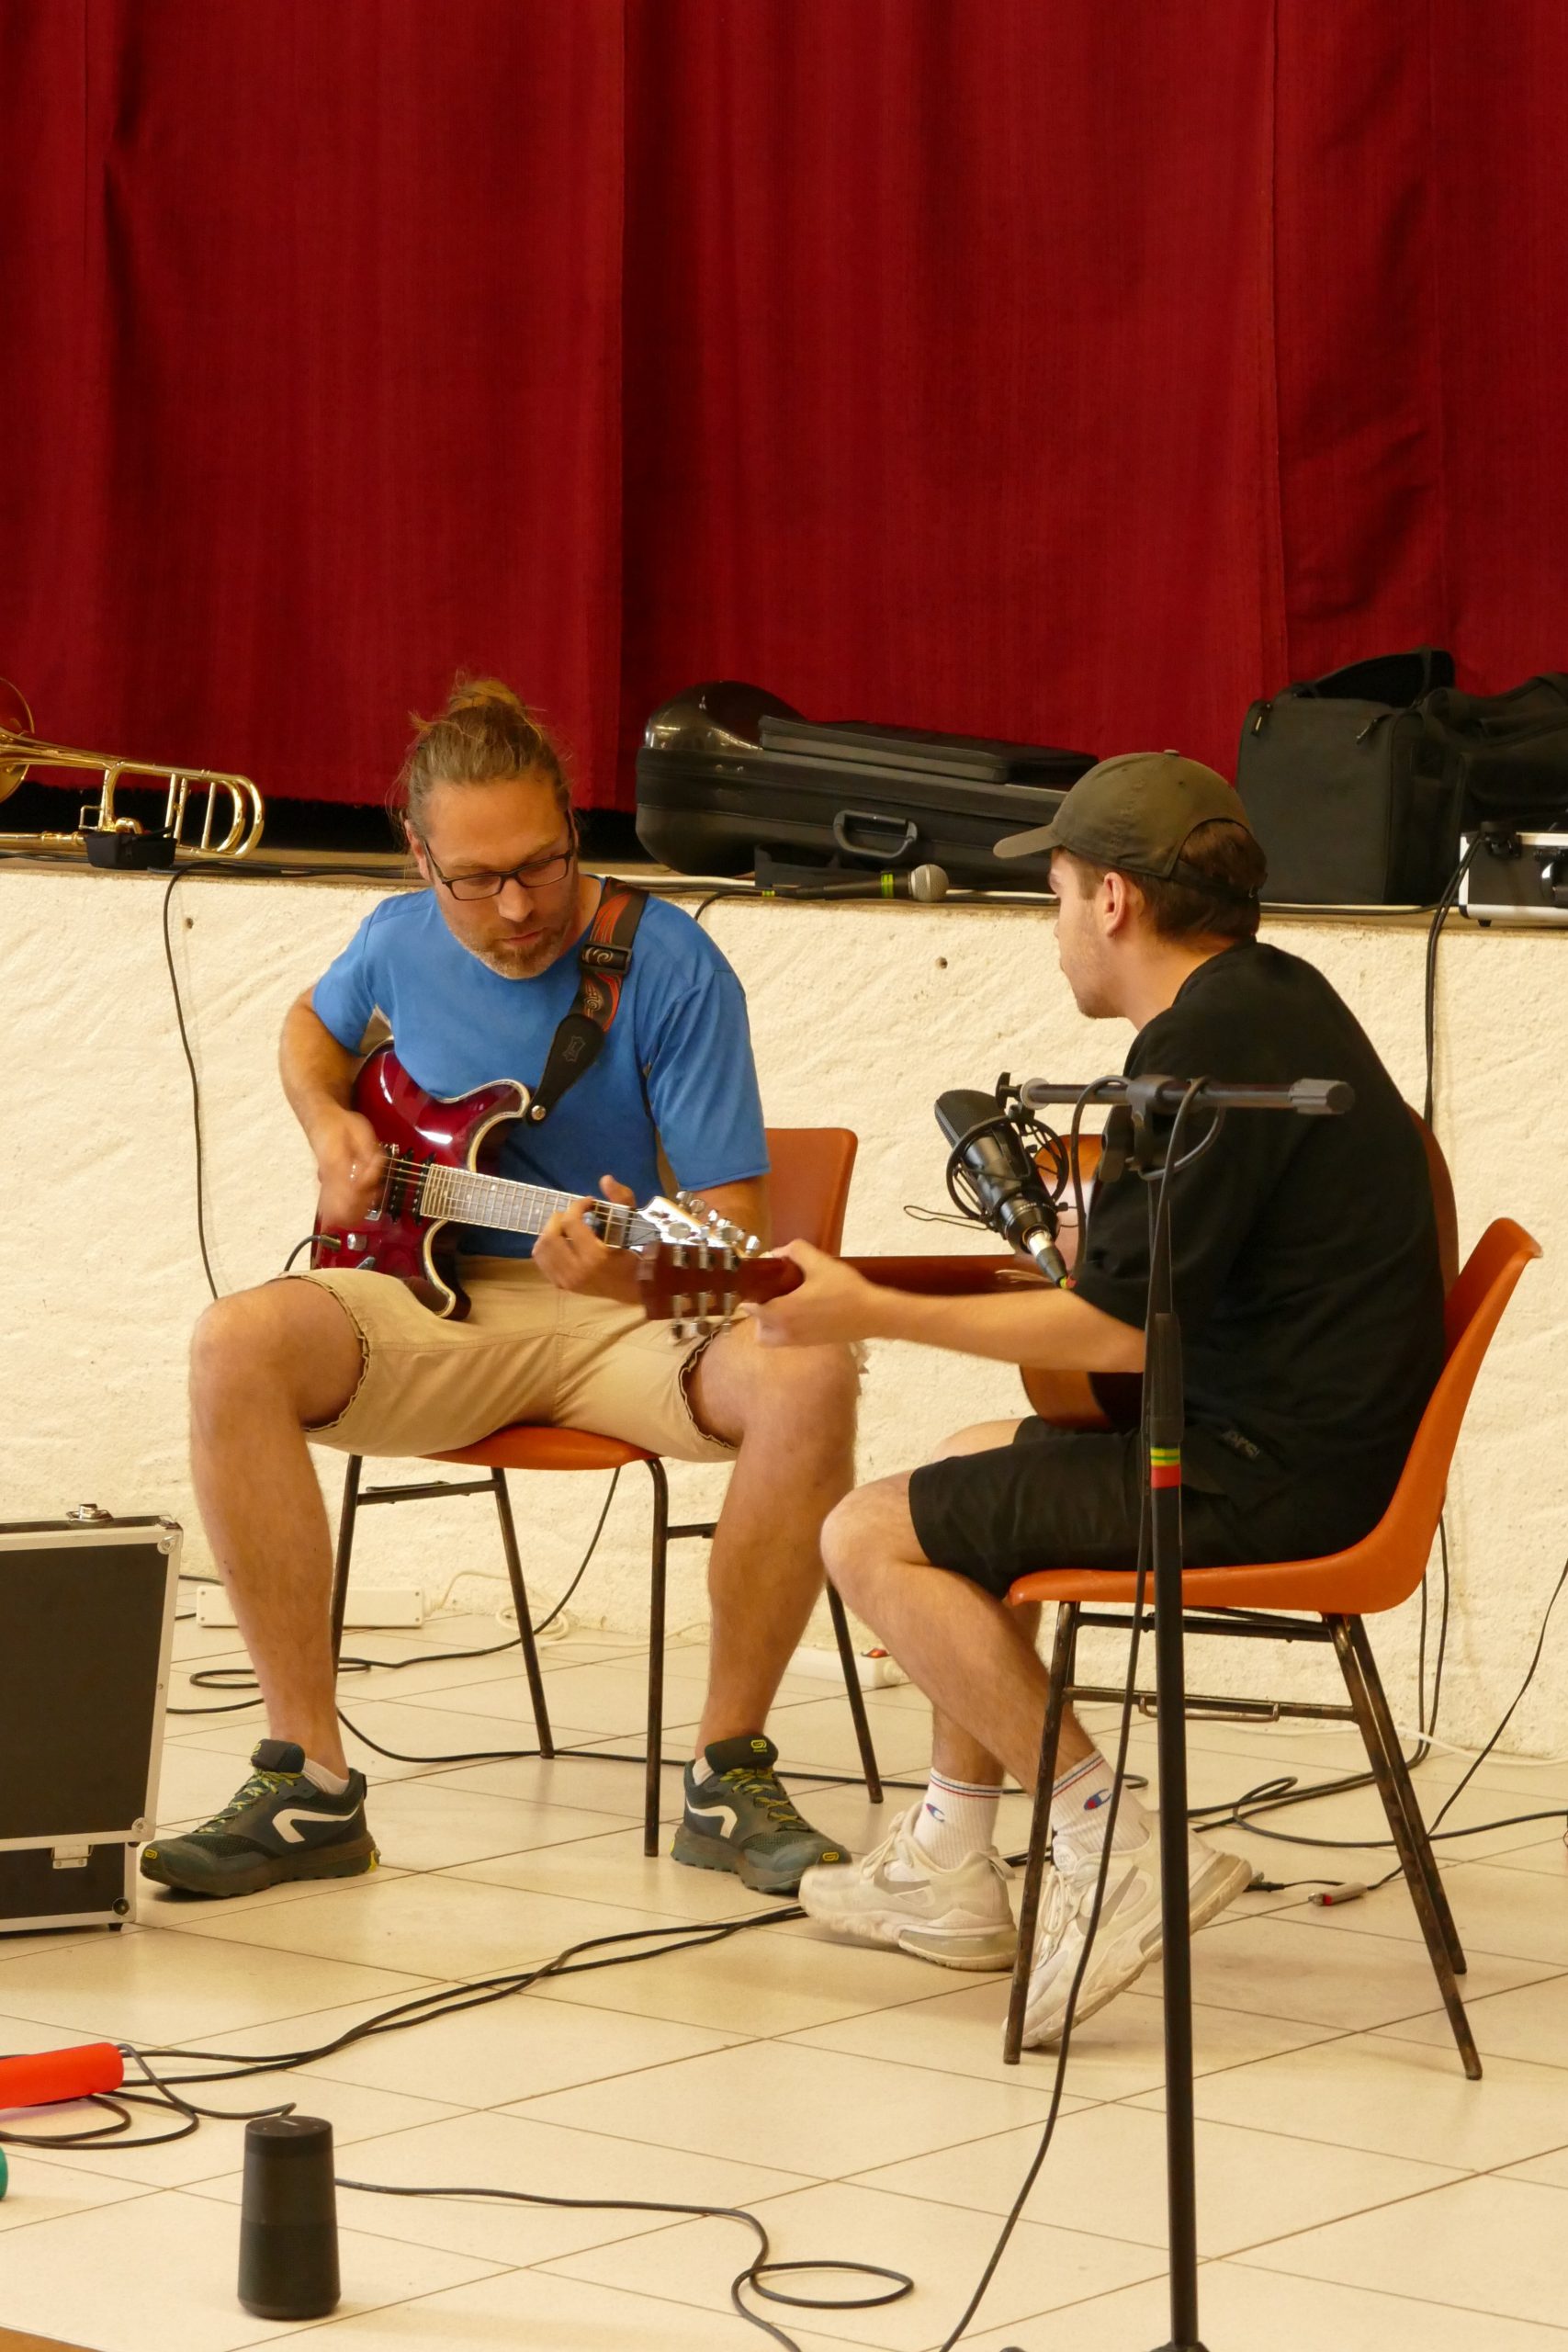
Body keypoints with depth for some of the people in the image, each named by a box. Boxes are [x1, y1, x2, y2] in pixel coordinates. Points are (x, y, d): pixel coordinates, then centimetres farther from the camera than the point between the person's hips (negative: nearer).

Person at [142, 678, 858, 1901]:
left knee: (806, 1377, -35)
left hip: (633, 1307, -3)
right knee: (237, 1349, -28)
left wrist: (637, 1273, -34)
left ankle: (730, 1775, -18)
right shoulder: (400, 942, 2)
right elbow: (315, 1026, 29)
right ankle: (310, 1785, -23)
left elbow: (733, 1222, -13)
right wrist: (329, 1125, 7)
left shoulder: (671, 965, -11)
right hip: (438, 1301, 3)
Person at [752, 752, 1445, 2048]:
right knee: (972, 1461, 28)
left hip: (1263, 1480, -11)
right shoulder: (1277, 996, 12)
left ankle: (1118, 1852, -9)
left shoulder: (1205, 1046, -20)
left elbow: (1120, 1329, -21)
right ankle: (951, 1869, 28)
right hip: (1320, 1441, 11)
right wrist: (1097, 1233, 30)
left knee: (872, 1537, -7)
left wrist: (875, 1313, -15)